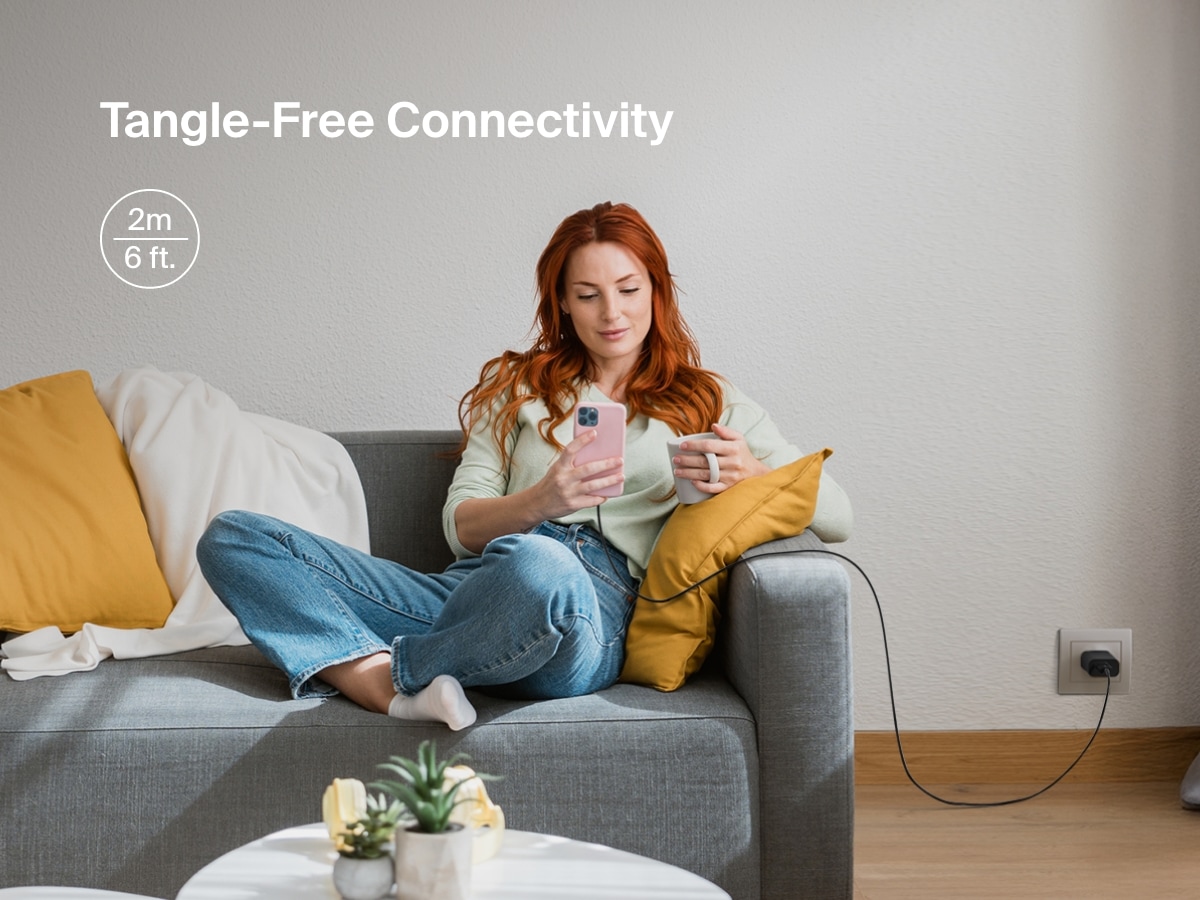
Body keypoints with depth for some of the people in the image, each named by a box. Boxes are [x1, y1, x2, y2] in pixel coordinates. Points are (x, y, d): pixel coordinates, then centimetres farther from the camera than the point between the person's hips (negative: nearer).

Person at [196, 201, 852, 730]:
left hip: (594, 607, -3)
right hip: (474, 589, 3)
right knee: (233, 537, -14)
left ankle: (371, 668, -16)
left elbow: (836, 517, 13)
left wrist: (752, 476, -9)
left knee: (540, 566, -44)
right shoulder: (520, 386, 26)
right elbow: (461, 527, 13)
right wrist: (542, 500, -10)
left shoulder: (710, 404, 22)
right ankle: (399, 695, -34)